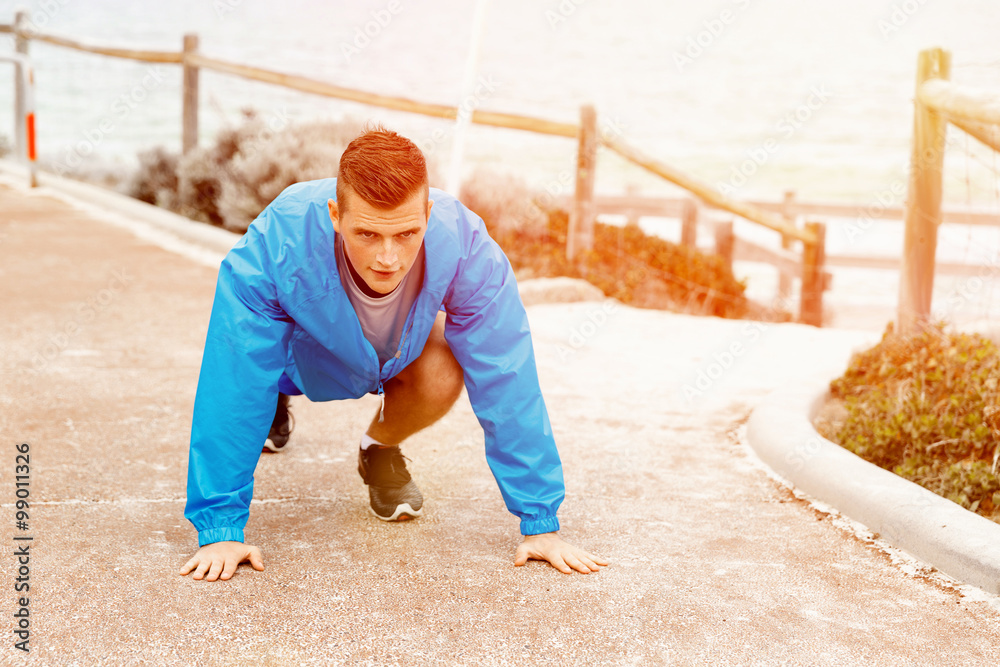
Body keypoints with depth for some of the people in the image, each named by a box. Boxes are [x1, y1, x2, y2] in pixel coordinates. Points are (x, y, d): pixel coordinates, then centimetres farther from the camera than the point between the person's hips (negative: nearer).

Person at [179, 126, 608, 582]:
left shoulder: (464, 245, -38)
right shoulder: (277, 245, -41)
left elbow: (506, 384, -32)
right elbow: (231, 389, -35)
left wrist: (540, 523, -30)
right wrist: (219, 531, -35)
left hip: (402, 346, -2)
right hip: (301, 340, 3)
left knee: (442, 378, -29)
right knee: (249, 381, -21)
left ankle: (380, 450, 5)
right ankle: (275, 398, 18)